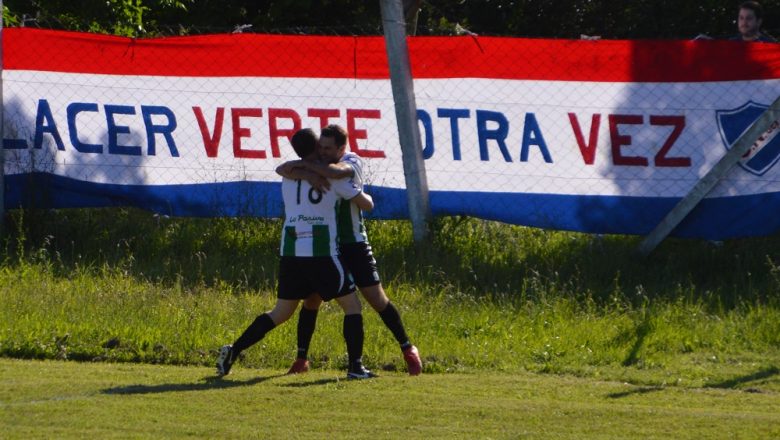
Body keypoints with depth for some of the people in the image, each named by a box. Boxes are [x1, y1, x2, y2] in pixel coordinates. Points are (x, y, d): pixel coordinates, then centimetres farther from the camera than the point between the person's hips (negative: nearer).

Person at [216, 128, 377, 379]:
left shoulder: (288, 176, 13)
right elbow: (367, 205, 5)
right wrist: (364, 194, 29)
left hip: (290, 253, 5)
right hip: (322, 254, -5)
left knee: (281, 313, 15)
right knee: (352, 305, 8)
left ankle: (233, 351, 3)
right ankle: (355, 366, -2)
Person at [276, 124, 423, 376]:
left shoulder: (352, 162, -11)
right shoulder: (317, 165, 0)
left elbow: (336, 172, -35)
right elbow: (282, 170, -13)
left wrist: (306, 166, -25)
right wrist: (304, 173, -32)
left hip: (353, 244, -3)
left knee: (377, 299, -2)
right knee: (311, 300, 2)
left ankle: (408, 350, 11)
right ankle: (301, 359, 13)